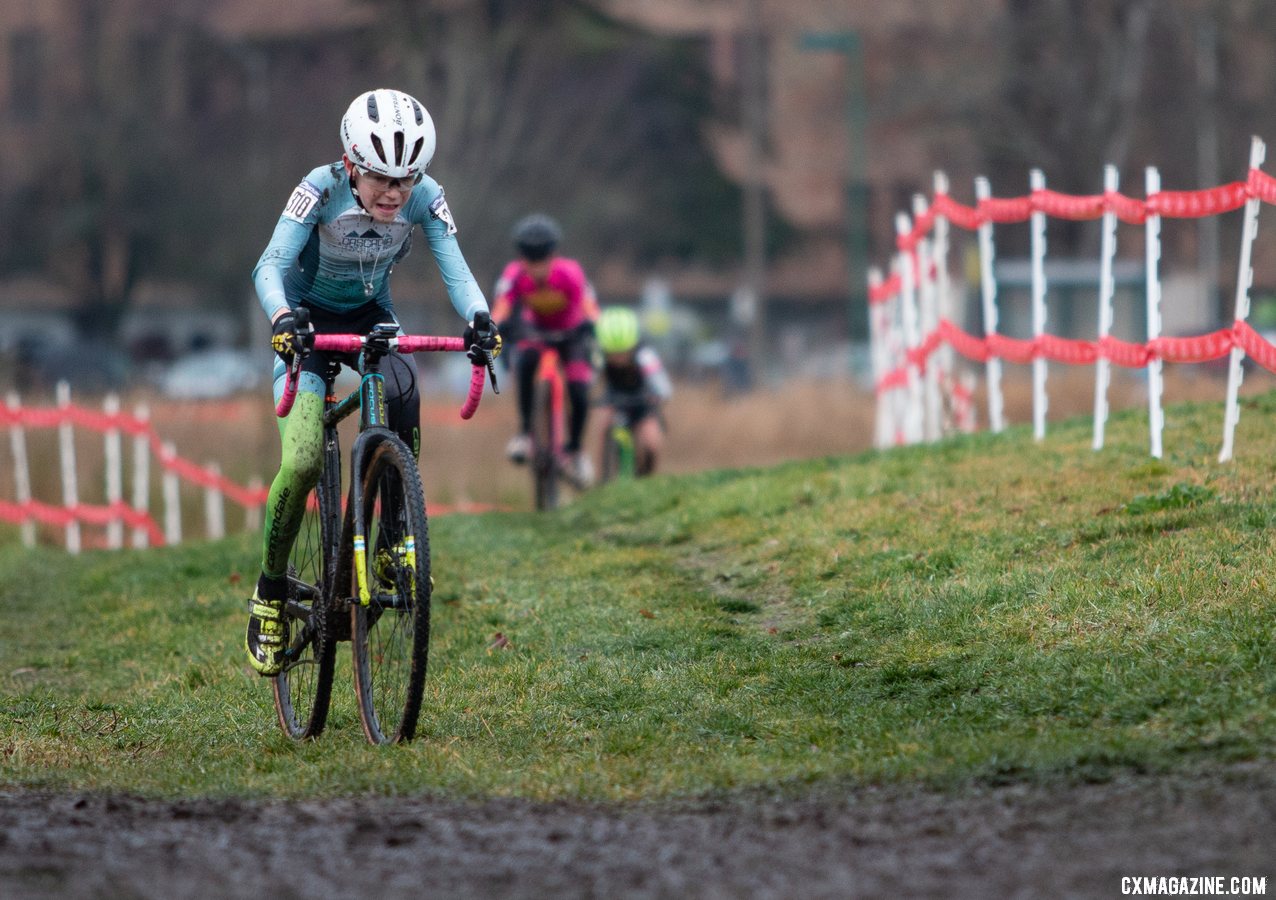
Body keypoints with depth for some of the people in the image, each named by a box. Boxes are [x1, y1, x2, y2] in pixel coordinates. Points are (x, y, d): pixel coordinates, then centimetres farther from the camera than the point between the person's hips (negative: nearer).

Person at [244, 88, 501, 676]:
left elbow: (454, 269, -26)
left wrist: (479, 319, -47)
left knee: (403, 396, -32)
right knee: (303, 462, -21)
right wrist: (281, 318, -57)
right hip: (307, 319, -2)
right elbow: (271, 264, -36)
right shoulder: (322, 189, -29)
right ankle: (270, 594, -1)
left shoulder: (424, 198, -21)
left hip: (369, 315, 2)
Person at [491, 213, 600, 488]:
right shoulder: (515, 274, -26)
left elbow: (590, 308, -39)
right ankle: (525, 431, -21)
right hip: (536, 332, 1)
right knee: (525, 361, -34)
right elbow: (500, 310, -35)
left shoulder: (569, 273, -31)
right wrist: (494, 327, -57)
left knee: (579, 393, -18)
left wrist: (591, 325, -61)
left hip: (572, 334, -1)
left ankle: (575, 450, 9)